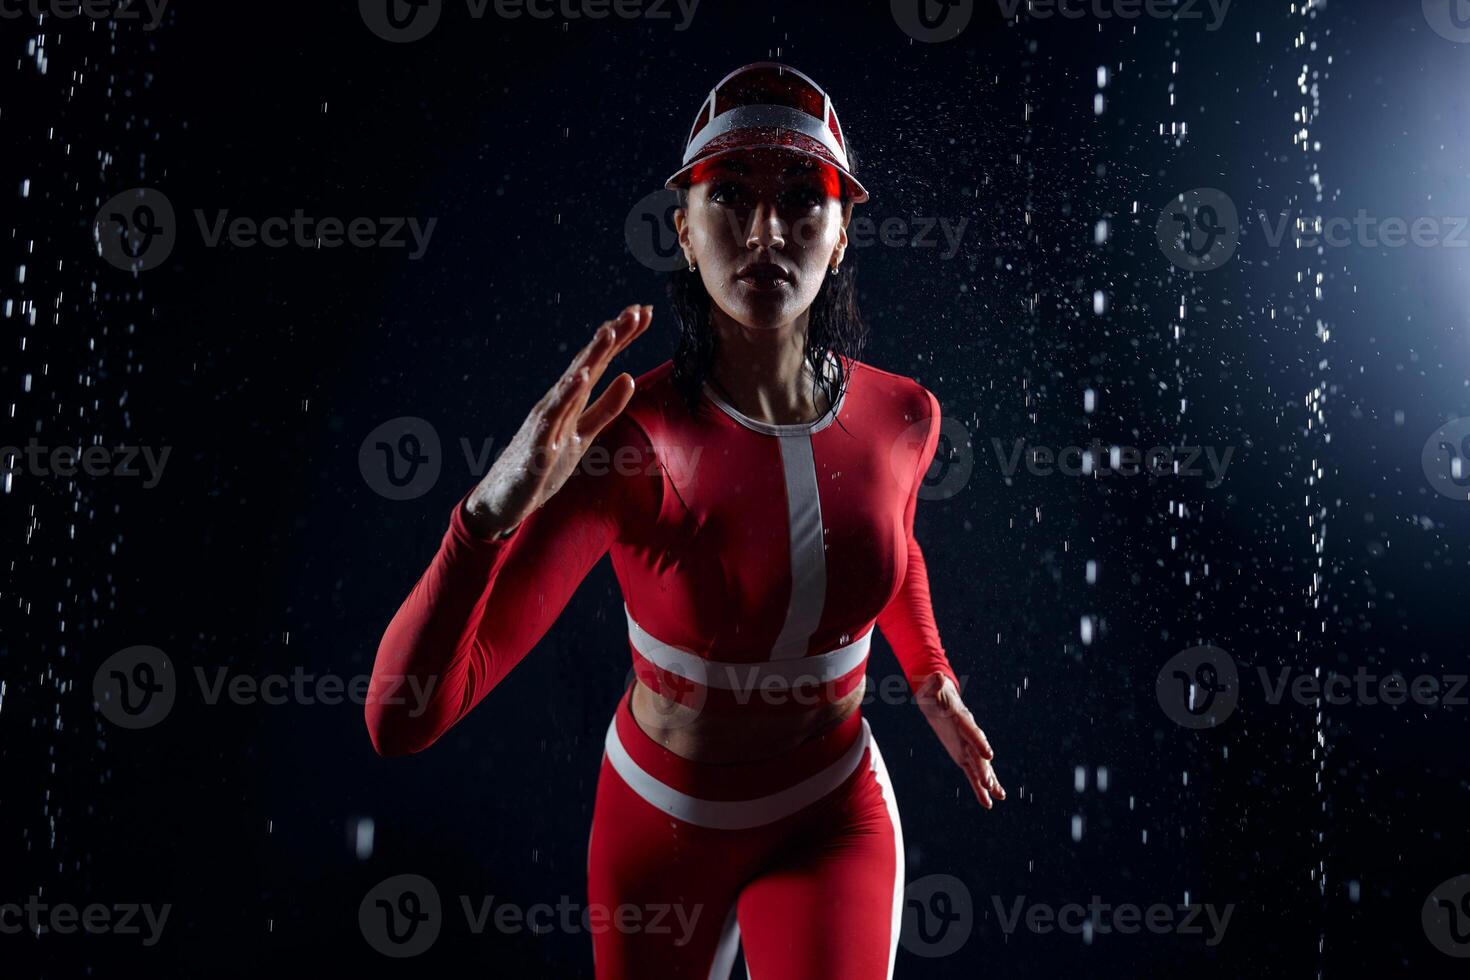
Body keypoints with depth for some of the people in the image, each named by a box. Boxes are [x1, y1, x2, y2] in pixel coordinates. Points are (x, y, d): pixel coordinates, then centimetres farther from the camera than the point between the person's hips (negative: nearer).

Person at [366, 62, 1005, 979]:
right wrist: (489, 516, -46)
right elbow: (402, 719, -33)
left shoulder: (904, 417, -14)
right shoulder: (627, 443, -27)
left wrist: (932, 681, 10)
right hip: (661, 818, -1)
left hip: (831, 819, 2)